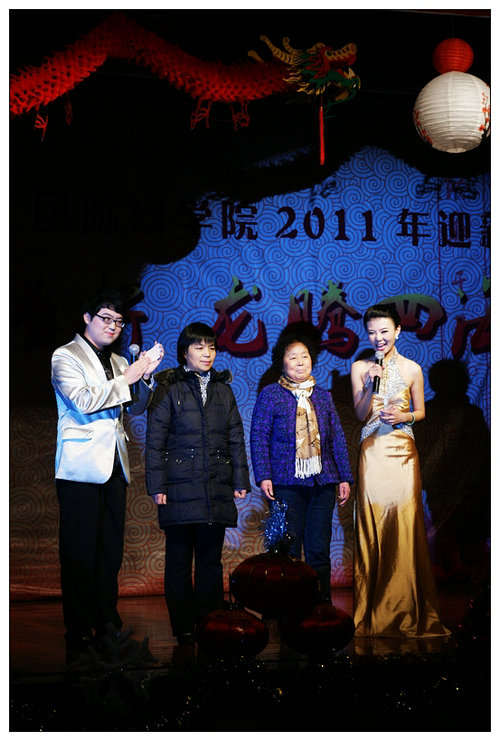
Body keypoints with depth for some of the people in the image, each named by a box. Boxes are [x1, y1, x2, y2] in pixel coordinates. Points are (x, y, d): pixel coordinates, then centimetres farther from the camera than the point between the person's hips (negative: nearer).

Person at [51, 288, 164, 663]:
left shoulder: (119, 362, 18)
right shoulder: (66, 356, -1)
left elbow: (135, 408, 18)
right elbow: (83, 400, -15)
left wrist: (144, 378, 1)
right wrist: (126, 378, -13)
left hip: (114, 465, 7)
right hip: (81, 467, -6)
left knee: (111, 550, 9)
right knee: (80, 552, -4)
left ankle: (107, 625, 17)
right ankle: (79, 635, 2)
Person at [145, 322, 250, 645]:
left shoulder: (223, 389, 14)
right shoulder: (169, 389, 1)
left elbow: (236, 438, 14)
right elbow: (155, 441, -1)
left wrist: (240, 480, 7)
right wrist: (157, 486, -7)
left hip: (217, 490, 3)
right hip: (180, 488, -3)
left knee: (211, 559, 8)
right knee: (180, 560, 2)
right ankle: (184, 628, 11)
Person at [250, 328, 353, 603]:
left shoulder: (323, 396, 15)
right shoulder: (270, 394, 4)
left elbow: (337, 438, 16)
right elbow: (258, 436, 0)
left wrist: (344, 477, 10)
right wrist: (263, 476, -10)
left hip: (322, 482, 3)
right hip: (287, 482, -3)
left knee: (319, 549, 5)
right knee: (288, 549, -1)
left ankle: (323, 604, 12)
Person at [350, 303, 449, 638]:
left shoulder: (413, 369, 3)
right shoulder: (360, 368, 4)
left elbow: (421, 412, 11)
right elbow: (361, 415, 1)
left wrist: (403, 416, -9)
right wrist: (371, 386, -14)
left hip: (403, 451, 0)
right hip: (372, 452, 1)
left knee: (405, 524, -3)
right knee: (373, 524, 0)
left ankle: (406, 609, 9)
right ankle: (374, 608, 10)